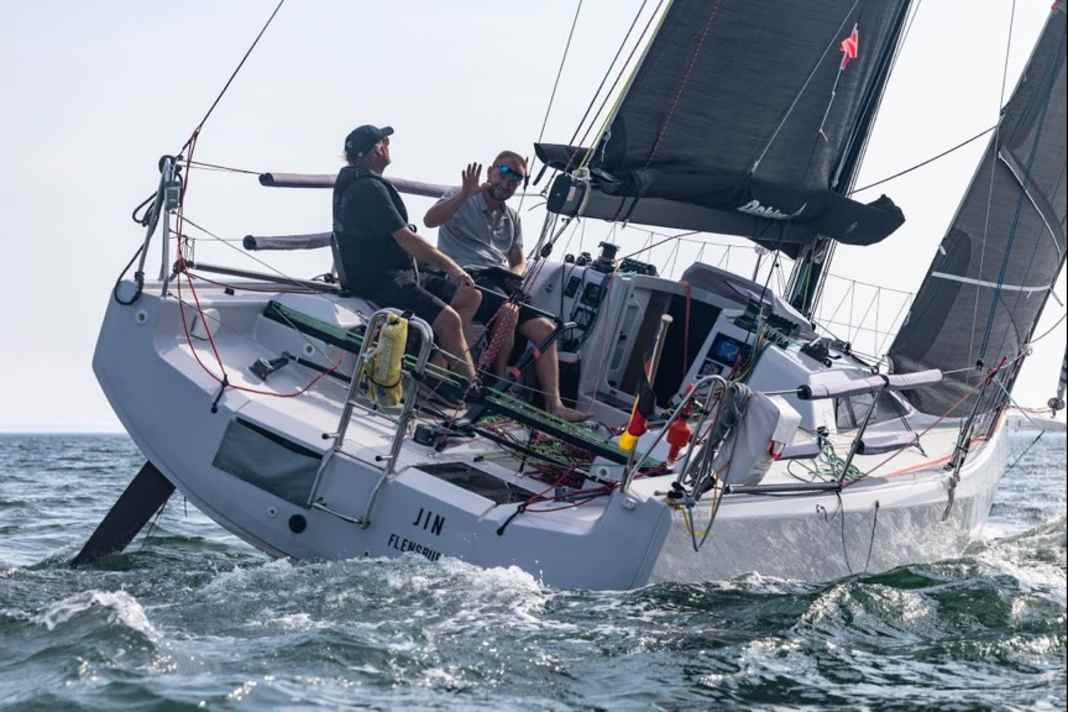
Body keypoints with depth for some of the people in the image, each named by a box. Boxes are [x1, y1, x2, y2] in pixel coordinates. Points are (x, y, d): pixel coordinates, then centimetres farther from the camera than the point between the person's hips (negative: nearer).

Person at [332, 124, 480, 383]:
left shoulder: (357, 183, 18)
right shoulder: (368, 188, -16)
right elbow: (406, 239, -20)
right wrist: (449, 265, -14)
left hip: (397, 273, 11)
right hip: (376, 282, -11)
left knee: (470, 296, 5)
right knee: (449, 319, -24)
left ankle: (438, 362, -5)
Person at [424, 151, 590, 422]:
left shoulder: (511, 218, 22)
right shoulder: (461, 200, 2)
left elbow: (519, 262, 27)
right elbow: (430, 220, -18)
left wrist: (513, 274, 2)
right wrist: (465, 194, -29)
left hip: (499, 286, 7)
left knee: (544, 328, -10)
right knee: (507, 310, -34)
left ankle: (554, 405, -12)